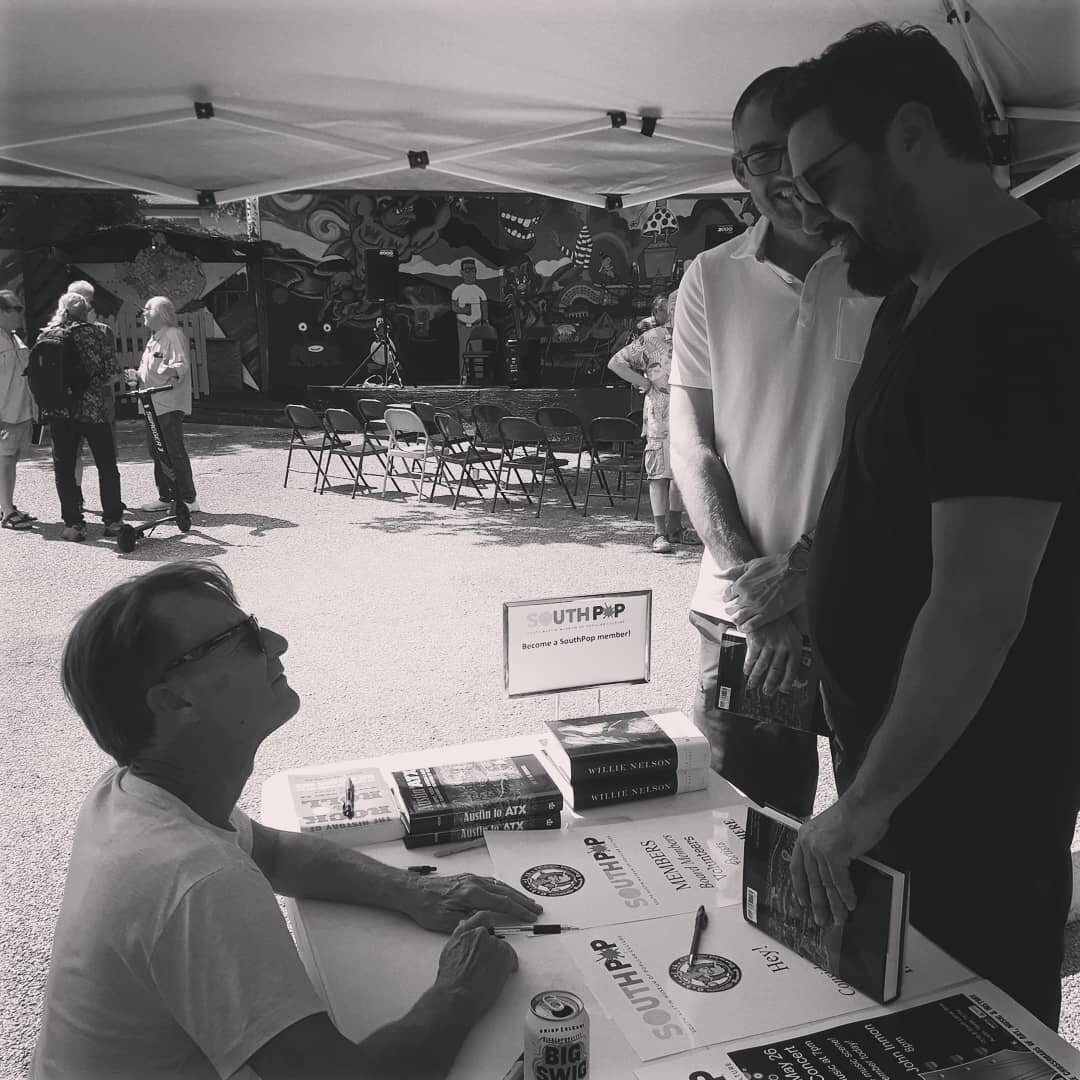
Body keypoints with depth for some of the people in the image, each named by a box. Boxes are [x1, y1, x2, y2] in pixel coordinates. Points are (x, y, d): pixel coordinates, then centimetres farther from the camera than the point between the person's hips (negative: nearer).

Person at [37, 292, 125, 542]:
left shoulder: (46, 335, 6)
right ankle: (113, 520, 10)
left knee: (64, 468, 8)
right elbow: (109, 371, -6)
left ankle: (73, 523, 5)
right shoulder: (90, 332, -4)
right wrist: (110, 400, 8)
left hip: (58, 411, 3)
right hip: (93, 408, -2)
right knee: (107, 465, 9)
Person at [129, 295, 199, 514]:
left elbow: (182, 365, -21)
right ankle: (166, 497, 21)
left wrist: (171, 371, -40)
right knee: (156, 451, 13)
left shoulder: (173, 335, -9)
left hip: (170, 405, -10)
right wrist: (137, 376, 10)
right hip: (153, 405, 10)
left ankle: (188, 499, -5)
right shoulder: (153, 339, 20)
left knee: (174, 452, -9)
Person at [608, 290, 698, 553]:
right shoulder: (652, 339, -4)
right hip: (661, 415, -6)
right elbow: (616, 363, -4)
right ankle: (659, 533, -5)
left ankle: (675, 528, 21)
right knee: (660, 472, -6)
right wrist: (646, 383, -8)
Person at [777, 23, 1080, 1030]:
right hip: (896, 748, 9)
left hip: (966, 787, -8)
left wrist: (867, 801, -22)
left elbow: (978, 608, -27)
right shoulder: (918, 292, 7)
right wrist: (800, 594, 12)